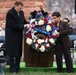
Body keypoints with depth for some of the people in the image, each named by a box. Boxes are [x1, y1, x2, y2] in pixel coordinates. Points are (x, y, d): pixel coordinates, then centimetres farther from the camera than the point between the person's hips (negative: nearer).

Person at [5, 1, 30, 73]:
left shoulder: (21, 12, 4)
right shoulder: (10, 13, -18)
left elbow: (23, 20, 14)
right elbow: (12, 25, -23)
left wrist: (27, 24, -8)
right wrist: (23, 26, -21)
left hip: (19, 35, 7)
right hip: (12, 36, -7)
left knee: (19, 52, 11)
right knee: (12, 52, 1)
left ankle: (17, 68, 22)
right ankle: (12, 68, 12)